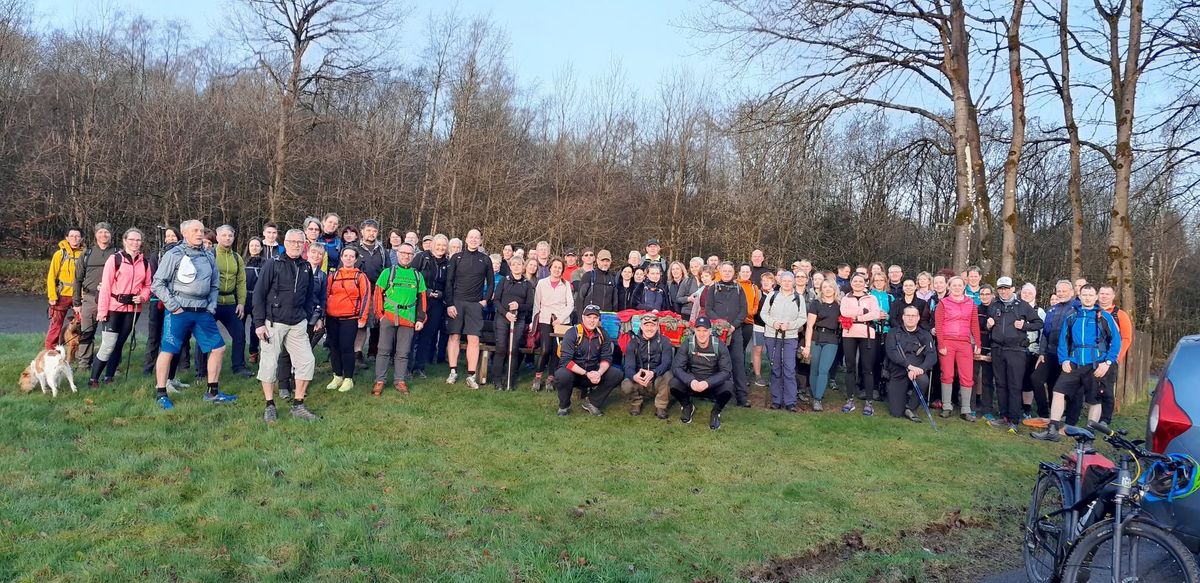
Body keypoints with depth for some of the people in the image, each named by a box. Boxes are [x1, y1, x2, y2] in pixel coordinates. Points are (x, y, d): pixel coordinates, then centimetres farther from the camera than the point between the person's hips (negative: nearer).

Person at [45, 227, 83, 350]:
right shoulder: (60, 254, -2)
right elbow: (51, 276, -2)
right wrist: (52, 296, -7)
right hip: (62, 295, -1)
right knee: (56, 324, 3)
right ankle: (49, 350, 11)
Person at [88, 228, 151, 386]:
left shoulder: (144, 262, 10)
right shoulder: (115, 259, -4)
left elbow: (147, 285, 17)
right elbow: (105, 286, -7)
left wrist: (143, 297, -6)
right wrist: (102, 310, -11)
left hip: (133, 309, 5)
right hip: (114, 308, -5)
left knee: (119, 344, 11)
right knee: (108, 345, -8)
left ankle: (109, 378, 20)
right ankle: (93, 379, 2)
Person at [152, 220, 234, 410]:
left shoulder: (209, 257, 12)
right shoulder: (174, 255, -5)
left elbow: (214, 285, 21)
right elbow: (158, 284, -6)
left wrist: (212, 307, 9)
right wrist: (173, 306, -11)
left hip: (203, 312, 6)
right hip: (179, 312, -5)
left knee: (218, 348, 6)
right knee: (167, 351, -2)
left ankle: (213, 392, 17)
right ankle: (161, 394, 12)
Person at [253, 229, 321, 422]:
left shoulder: (306, 267, 9)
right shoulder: (273, 264, -6)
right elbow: (259, 294, -6)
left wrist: (315, 316, 6)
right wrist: (259, 323, -10)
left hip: (298, 324, 5)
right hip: (274, 323, -4)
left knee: (307, 361, 0)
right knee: (269, 363, -1)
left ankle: (298, 406, 11)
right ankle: (269, 407, 13)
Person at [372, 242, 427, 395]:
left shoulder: (418, 275, 12)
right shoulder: (388, 272, 5)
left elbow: (422, 298, 13)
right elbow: (378, 294, 3)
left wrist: (420, 319, 7)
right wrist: (380, 314, -4)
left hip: (408, 319, 2)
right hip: (388, 317, -2)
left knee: (403, 352, 6)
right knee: (384, 350, 2)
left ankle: (400, 381, 13)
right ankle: (379, 381, 6)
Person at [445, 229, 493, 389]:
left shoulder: (485, 260, 7)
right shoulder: (456, 257, 4)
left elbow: (490, 283, 15)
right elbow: (449, 282, 2)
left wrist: (486, 300, 3)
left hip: (475, 305, 0)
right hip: (456, 303, 0)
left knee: (474, 339, -4)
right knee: (454, 337, 1)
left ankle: (471, 375, 0)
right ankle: (453, 372, 9)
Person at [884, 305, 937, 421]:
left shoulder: (925, 335, 8)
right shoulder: (894, 333, 5)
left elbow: (932, 356, -6)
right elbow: (891, 352, -11)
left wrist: (920, 369, -25)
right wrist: (909, 365, -25)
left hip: (917, 372, 0)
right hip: (898, 373, 0)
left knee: (924, 381, -36)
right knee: (896, 412, -8)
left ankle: (909, 408, -10)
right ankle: (904, 396, 29)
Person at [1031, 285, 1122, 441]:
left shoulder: (1104, 317, 1)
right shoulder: (1071, 316, 10)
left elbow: (1116, 341, -1)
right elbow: (1063, 339, 12)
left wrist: (1107, 362, -10)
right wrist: (1064, 360, -1)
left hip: (1095, 366, -3)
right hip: (1073, 364, 3)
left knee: (1094, 401, 5)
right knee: (1058, 392, -6)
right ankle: (1052, 431, -2)